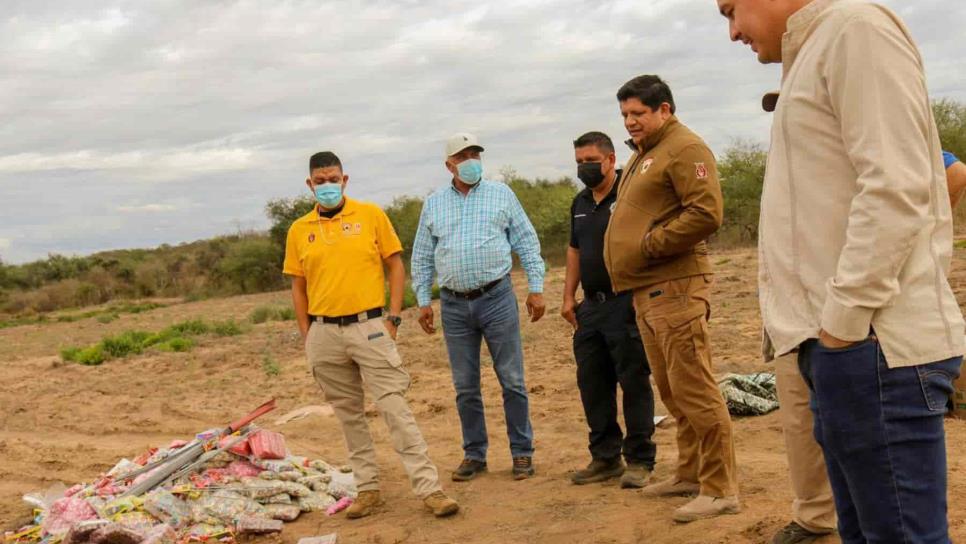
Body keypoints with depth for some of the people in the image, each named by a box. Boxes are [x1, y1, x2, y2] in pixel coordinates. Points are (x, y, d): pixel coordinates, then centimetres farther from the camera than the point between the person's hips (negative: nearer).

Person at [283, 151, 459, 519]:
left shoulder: (370, 215, 0)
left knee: (394, 407, -8)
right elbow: (298, 286, 12)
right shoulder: (299, 230, 7)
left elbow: (395, 266, 3)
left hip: (368, 326, -3)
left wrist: (393, 317, -5)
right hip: (324, 334, 3)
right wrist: (307, 336, 5)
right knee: (349, 414, 11)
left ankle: (429, 488, -6)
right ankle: (368, 488, 21)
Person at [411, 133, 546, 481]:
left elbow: (527, 243, 5)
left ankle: (522, 452, 11)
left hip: (497, 298, -2)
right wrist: (423, 300, 7)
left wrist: (536, 288, -1)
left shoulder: (502, 195, 5)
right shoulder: (434, 204, 10)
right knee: (465, 387, 7)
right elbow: (422, 257, 13)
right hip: (454, 305, 2)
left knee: (512, 381, 0)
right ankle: (474, 455, 18)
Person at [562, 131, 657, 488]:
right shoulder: (581, 203, 16)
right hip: (591, 305, 8)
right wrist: (569, 296, 17)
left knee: (634, 382, -3)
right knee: (592, 384, 10)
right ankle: (605, 457, 21)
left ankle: (639, 461, 5)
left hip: (625, 303, -8)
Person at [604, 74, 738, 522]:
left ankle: (720, 489, -4)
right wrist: (631, 256, 14)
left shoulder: (684, 149, -9)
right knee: (671, 389, 15)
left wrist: (651, 245, -16)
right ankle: (690, 473, 25)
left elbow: (706, 213, -20)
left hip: (674, 288, -10)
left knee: (693, 389, -9)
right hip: (646, 290, 10)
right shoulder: (643, 154, 21)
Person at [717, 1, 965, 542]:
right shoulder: (815, 53, 22)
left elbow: (895, 190, -18)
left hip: (873, 345, -10)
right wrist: (830, 326, 16)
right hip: (840, 342, 10)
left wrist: (842, 322, -17)